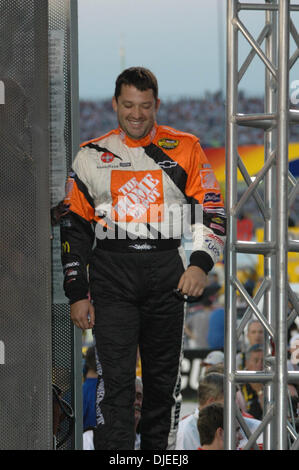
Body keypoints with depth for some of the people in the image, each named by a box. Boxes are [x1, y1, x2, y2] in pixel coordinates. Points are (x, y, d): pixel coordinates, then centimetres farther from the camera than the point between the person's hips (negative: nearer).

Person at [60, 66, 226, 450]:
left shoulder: (184, 150, 6)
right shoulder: (92, 156, 7)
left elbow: (212, 212, 7)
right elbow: (74, 228, 9)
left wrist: (201, 263, -9)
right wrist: (77, 294, 4)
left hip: (166, 275, 1)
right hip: (111, 277, -1)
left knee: (163, 376, 8)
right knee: (115, 377, -10)